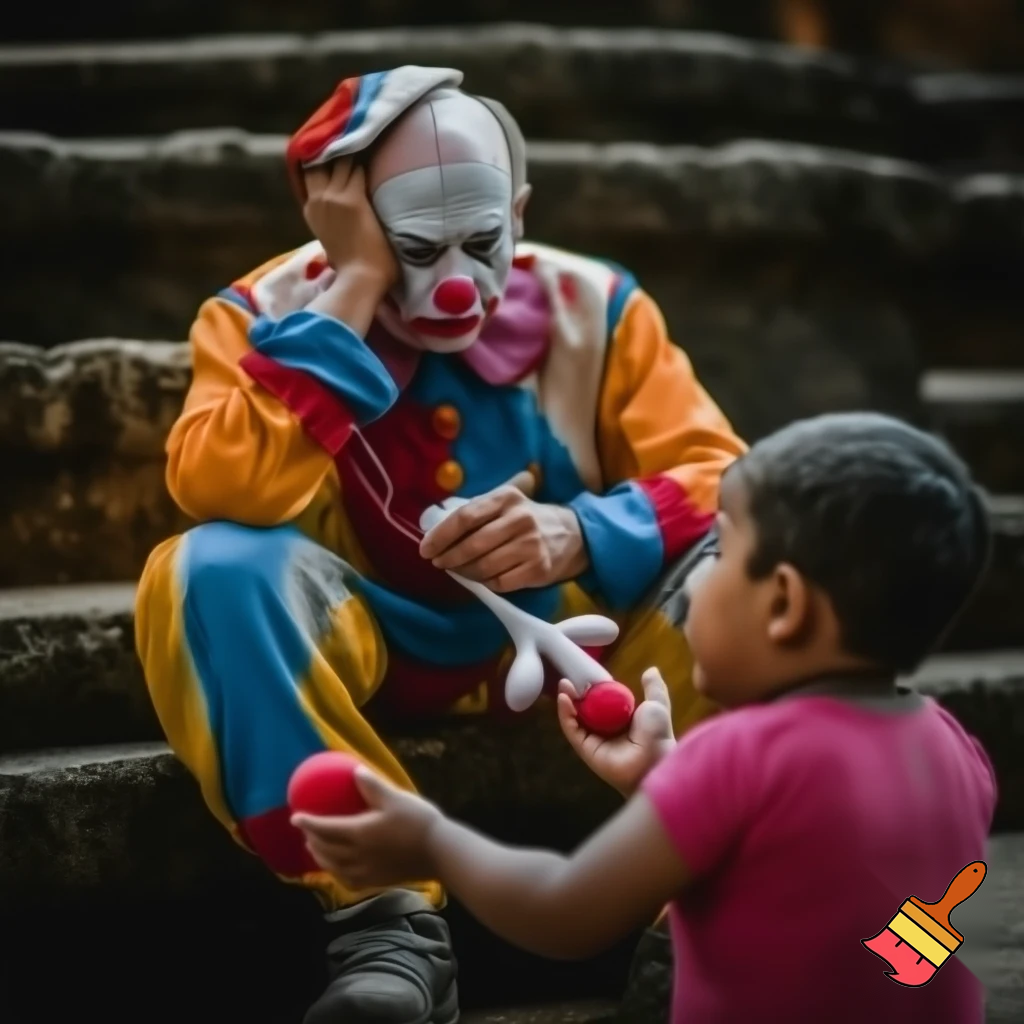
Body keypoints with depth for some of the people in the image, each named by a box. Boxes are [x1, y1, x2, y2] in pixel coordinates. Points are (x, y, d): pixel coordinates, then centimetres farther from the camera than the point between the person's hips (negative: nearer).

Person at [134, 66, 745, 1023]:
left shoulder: (591, 304, -4)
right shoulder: (264, 314, -8)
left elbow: (720, 483, -11)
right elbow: (224, 492, -28)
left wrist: (584, 537, -32)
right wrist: (354, 289, -26)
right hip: (364, 641, -1)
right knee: (206, 572, -31)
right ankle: (386, 917, -30)